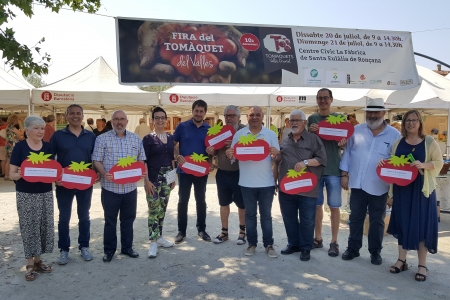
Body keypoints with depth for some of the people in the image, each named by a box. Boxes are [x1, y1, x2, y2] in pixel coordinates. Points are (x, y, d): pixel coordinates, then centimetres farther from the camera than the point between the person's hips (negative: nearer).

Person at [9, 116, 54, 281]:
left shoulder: (48, 147, 4)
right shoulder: (19, 147, -7)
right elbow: (12, 174, -8)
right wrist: (20, 174, -29)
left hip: (45, 193, 4)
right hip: (25, 195, -4)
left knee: (45, 225, 9)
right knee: (28, 227, 3)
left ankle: (38, 259, 25)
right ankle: (30, 263, 16)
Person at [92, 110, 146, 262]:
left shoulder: (136, 139, 8)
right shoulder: (102, 138, -2)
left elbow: (141, 160, 11)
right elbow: (96, 161, -4)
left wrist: (143, 172, -8)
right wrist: (104, 173, -22)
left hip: (130, 187, 3)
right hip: (110, 187, -3)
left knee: (128, 219, 14)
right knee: (110, 220, 9)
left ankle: (127, 247, 29)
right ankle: (109, 250, 24)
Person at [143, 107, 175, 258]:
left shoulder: (170, 138, 10)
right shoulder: (148, 138, -5)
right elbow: (143, 161, -9)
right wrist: (146, 180, -16)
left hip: (167, 177, 5)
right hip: (153, 178, -5)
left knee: (162, 209, 12)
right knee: (154, 210, -4)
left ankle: (159, 236, 25)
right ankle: (153, 242, 2)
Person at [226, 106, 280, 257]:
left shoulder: (271, 134, 2)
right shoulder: (239, 134, 2)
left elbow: (278, 157, 1)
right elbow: (233, 155, 4)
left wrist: (275, 154, -22)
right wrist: (229, 155, -19)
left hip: (267, 182, 0)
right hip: (247, 182, 1)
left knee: (266, 214, 9)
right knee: (250, 214, 11)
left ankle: (269, 245, 18)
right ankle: (252, 243, 21)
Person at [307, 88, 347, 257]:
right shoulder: (312, 119, 8)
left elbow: (345, 144, 6)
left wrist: (342, 142, -18)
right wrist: (310, 132, -14)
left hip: (333, 168, -2)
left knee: (334, 206, 3)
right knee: (317, 204, 10)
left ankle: (334, 242, 14)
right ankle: (318, 238, 24)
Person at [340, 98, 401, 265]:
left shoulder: (394, 134, -1)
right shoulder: (356, 130, 3)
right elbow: (347, 152, 5)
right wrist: (344, 174, 0)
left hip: (379, 186, -1)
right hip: (357, 183, 1)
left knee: (377, 220, 11)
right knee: (355, 218, 12)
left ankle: (375, 251, 25)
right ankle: (353, 248, 25)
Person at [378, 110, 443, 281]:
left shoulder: (429, 142, -1)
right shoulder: (398, 143, 9)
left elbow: (439, 163, -2)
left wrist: (424, 165, -20)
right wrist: (384, 162, -6)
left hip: (422, 189, -3)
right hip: (401, 188, 3)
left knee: (421, 224, 0)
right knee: (402, 222, 8)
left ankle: (422, 265, 10)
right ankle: (401, 260, 18)